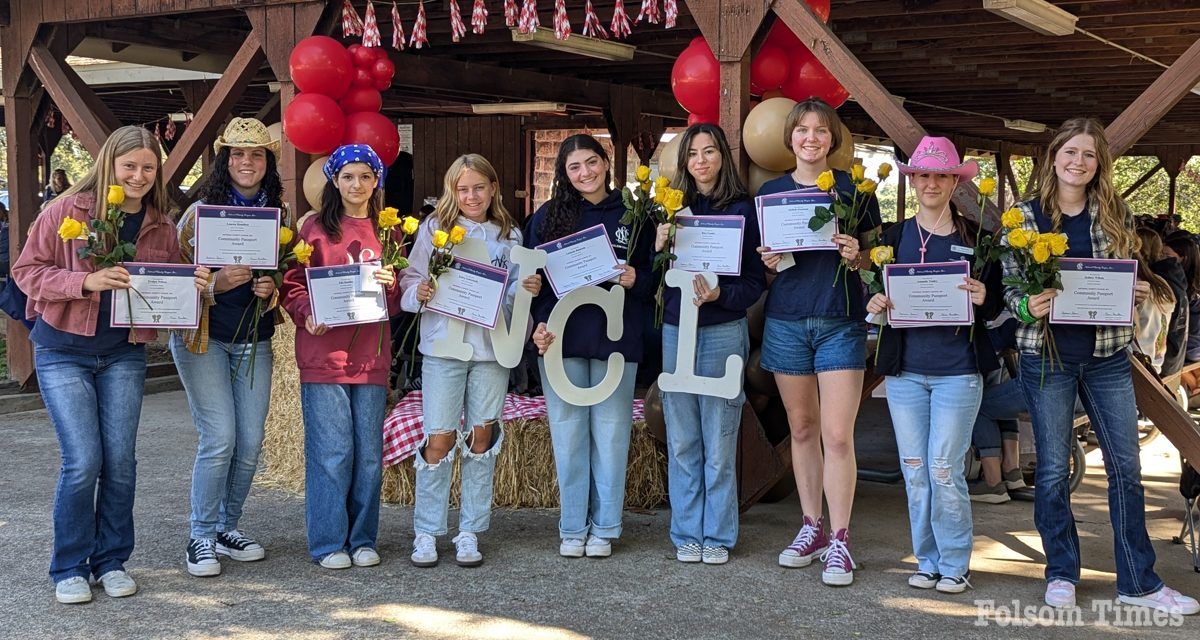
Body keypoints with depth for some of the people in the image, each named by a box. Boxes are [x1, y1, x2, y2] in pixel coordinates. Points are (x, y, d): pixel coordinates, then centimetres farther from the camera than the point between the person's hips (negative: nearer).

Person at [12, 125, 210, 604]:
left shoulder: (161, 227, 5)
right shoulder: (67, 210, -6)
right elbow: (27, 270, -7)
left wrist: (194, 286, -10)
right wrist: (87, 281, -22)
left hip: (124, 354, 4)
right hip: (64, 352, -3)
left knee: (120, 461, 4)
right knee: (83, 461, -7)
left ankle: (112, 560, 20)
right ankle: (69, 568, 9)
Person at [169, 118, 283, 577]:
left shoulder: (277, 215, 6)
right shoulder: (200, 211, -5)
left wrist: (271, 291, -9)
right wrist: (216, 283, -22)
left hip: (255, 343, 4)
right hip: (203, 338, -4)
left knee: (250, 442, 4)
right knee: (219, 439, -10)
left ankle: (228, 528, 22)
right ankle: (201, 537, 5)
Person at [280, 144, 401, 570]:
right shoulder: (314, 227, 4)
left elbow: (399, 303, 14)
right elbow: (293, 284, 3)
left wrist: (391, 285, -8)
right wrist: (307, 314, -16)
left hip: (371, 355, 3)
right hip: (324, 354, -3)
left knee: (369, 451, 6)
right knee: (332, 451, -4)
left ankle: (362, 539, 16)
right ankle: (328, 543, 5)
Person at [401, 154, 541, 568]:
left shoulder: (509, 235, 12)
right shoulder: (435, 228, 5)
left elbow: (514, 294, 13)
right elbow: (410, 279, 3)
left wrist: (528, 290, -7)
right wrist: (419, 292, -18)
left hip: (492, 345, 2)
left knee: (482, 435, 5)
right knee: (440, 438, -4)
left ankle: (470, 533, 15)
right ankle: (426, 533, 8)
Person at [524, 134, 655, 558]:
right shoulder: (547, 217, 7)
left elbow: (654, 280, 10)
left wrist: (635, 280, -12)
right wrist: (537, 325, -8)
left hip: (615, 340, 0)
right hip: (561, 341, 0)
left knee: (611, 433, 4)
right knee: (568, 433, 5)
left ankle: (604, 528, 16)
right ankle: (572, 528, 16)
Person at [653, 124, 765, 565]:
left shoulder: (742, 209, 0)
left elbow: (756, 281, -2)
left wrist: (719, 294, -18)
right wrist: (659, 249, -8)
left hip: (723, 333, -3)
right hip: (676, 330, 3)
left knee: (719, 442, 0)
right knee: (682, 441, 6)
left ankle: (718, 536, 11)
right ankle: (687, 534, 16)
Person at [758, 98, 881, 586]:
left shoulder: (855, 189, 2)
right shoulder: (771, 192, 9)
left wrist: (856, 256, -15)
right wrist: (768, 261, -5)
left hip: (841, 322, -3)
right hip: (786, 321, 3)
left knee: (837, 434, -7)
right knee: (802, 429, 10)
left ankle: (839, 542, 0)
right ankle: (812, 528, 21)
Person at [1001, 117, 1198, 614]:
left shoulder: (1115, 214, 7)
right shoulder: (1025, 216, 0)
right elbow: (1009, 285, 0)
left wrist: (1138, 293, -9)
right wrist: (1027, 307, -20)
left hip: (1107, 354, 2)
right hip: (1046, 354, -2)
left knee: (1126, 466, 4)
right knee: (1053, 468, 4)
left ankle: (1138, 582, 14)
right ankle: (1061, 573, 19)